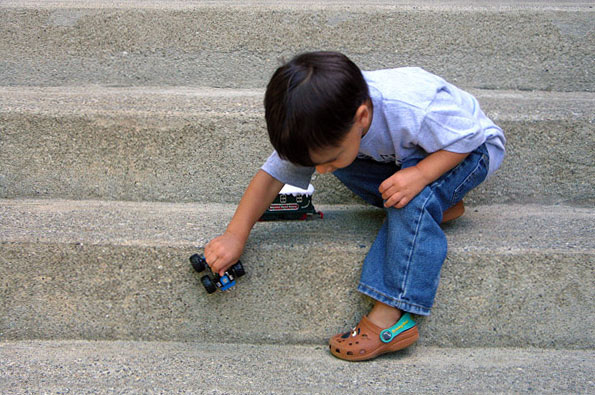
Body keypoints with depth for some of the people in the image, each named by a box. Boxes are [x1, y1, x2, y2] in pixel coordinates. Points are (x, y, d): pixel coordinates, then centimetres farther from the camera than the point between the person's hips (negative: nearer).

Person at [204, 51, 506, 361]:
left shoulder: (415, 108, -42)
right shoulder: (325, 126, -24)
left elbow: (467, 137, -27)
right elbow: (273, 174, -17)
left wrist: (421, 174, -43)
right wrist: (235, 235, -25)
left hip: (471, 148, -6)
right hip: (407, 155, 6)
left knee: (415, 195, -34)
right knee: (344, 165, -18)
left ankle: (392, 315, -30)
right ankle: (436, 207, -2)